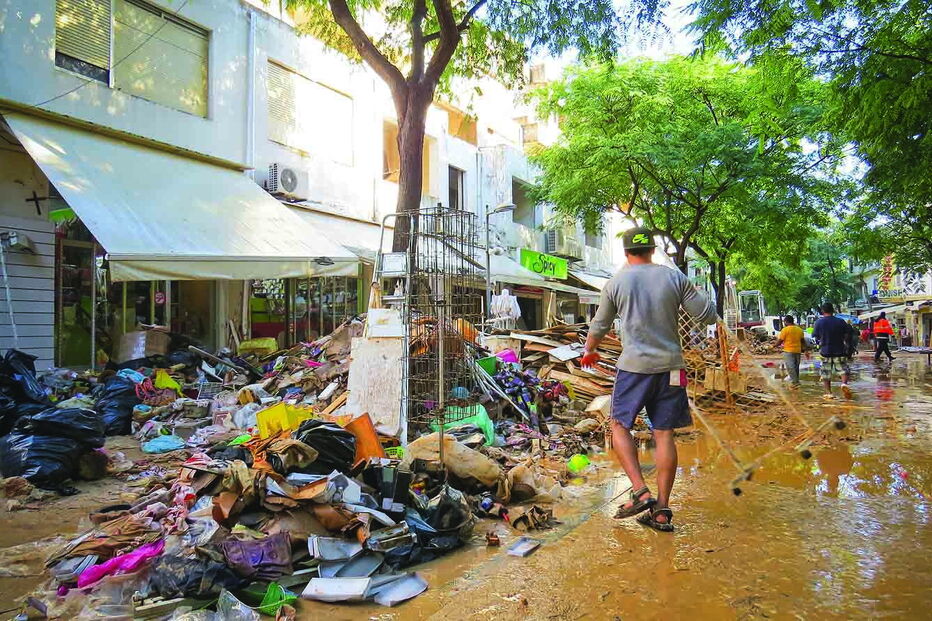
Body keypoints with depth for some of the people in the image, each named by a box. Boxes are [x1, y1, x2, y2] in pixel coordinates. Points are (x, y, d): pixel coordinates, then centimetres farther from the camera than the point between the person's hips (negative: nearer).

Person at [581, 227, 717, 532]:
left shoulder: (616, 283, 1)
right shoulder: (675, 277, 2)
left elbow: (600, 326, 12)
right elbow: (708, 315, 4)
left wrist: (589, 351, 30)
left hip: (634, 366, -2)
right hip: (670, 367, 3)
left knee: (620, 426, 11)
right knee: (664, 434, 6)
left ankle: (640, 492, -2)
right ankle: (662, 510, 10)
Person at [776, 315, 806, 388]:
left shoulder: (785, 330, -11)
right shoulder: (800, 329, 8)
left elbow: (779, 342, -9)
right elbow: (803, 341, 13)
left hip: (788, 351, -7)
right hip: (798, 351, 7)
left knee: (790, 367, -6)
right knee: (796, 367, 16)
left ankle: (794, 382, -13)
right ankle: (796, 381, 22)